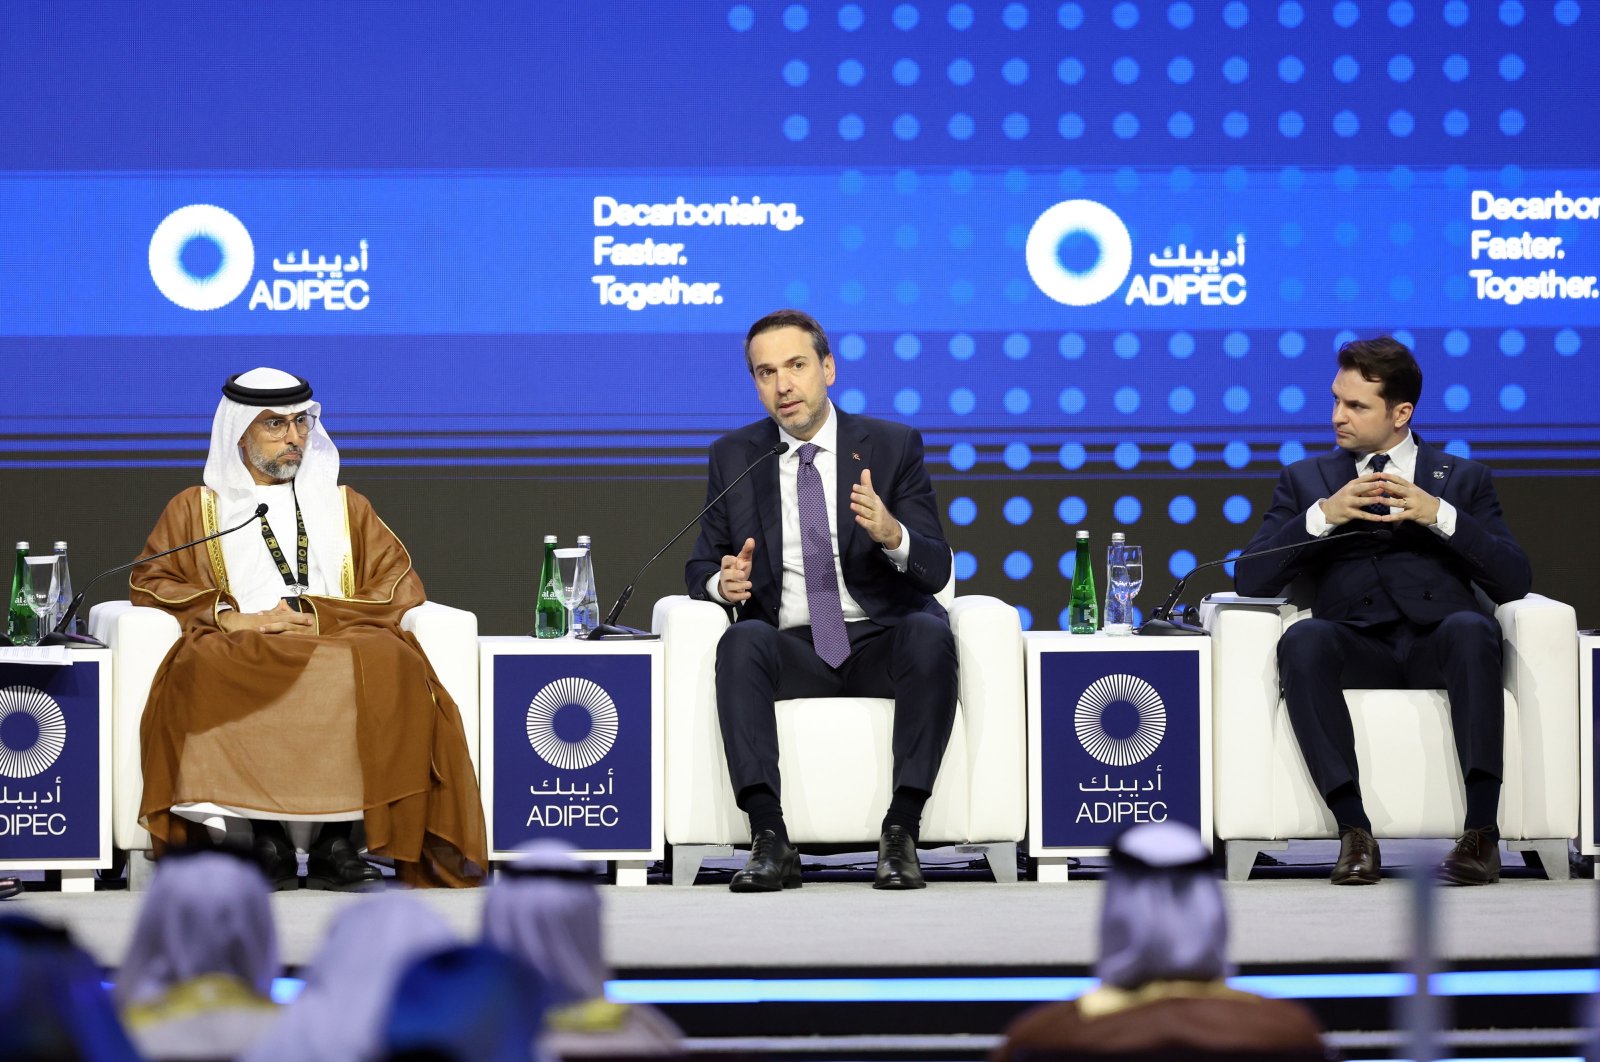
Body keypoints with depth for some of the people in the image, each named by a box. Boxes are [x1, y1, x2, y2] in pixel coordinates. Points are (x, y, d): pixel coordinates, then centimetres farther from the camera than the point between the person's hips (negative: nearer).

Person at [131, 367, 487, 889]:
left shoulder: (345, 506, 26)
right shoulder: (196, 508, 23)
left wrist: (320, 615, -5)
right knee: (207, 671, -39)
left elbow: (400, 586, 14)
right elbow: (150, 582, 11)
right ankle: (267, 837, -37)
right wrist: (229, 616, -7)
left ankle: (337, 838, -38)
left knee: (385, 667, -36)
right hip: (240, 650, -1)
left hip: (340, 642, 1)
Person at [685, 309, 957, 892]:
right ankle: (770, 840, -39)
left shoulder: (893, 445, 5)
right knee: (742, 641, -33)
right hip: (791, 650, 1)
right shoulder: (733, 456, 11)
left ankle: (901, 832, -35)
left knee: (930, 634, -34)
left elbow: (936, 570, -1)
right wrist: (721, 581, -12)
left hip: (880, 645, -1)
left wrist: (892, 535, -25)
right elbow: (700, 566, 14)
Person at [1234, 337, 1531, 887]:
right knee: (1304, 639, -34)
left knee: (1472, 628, -36)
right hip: (1358, 646, 1)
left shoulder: (1463, 479, 19)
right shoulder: (1304, 480, 21)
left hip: (1437, 641, -1)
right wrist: (1324, 515, -6)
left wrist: (1439, 515, -7)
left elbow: (1514, 582, 5)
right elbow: (1251, 580, 7)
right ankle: (1355, 833, -37)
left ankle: (1481, 831, -39)